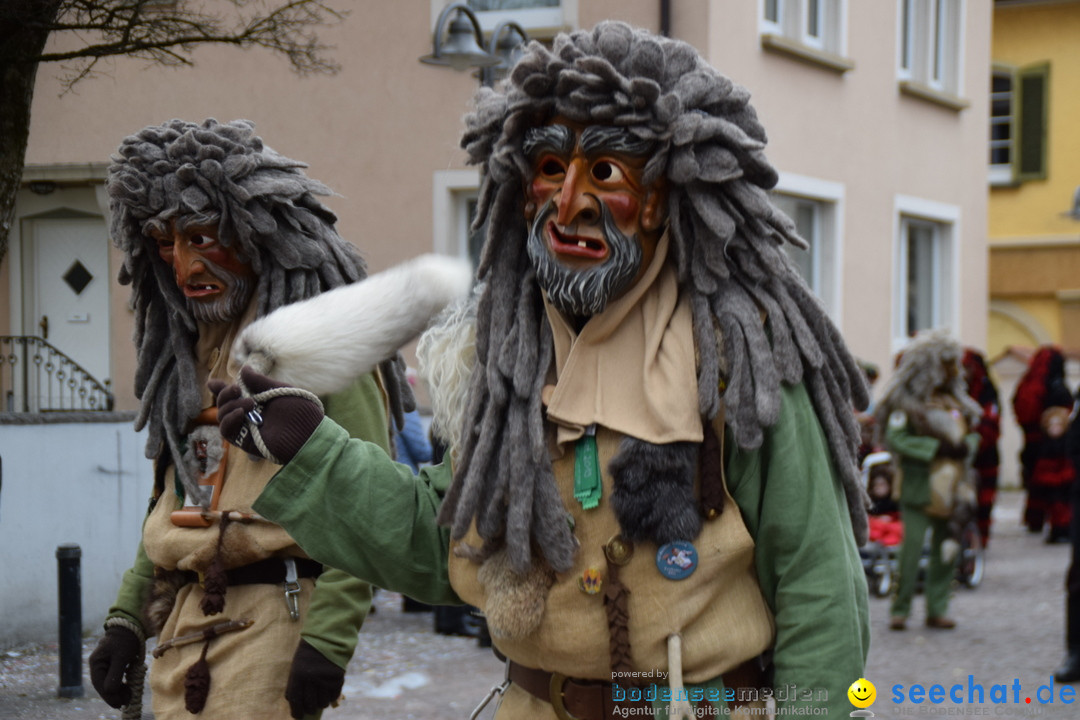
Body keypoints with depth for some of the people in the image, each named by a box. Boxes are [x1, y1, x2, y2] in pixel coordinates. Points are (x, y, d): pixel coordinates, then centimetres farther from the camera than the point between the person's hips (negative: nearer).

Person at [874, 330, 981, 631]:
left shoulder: (955, 400, 15)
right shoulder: (907, 401, -8)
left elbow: (970, 433, 20)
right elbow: (895, 438, -16)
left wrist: (965, 446, -3)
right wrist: (937, 448, -18)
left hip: (950, 486, 7)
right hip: (919, 486, -6)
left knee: (946, 549, 7)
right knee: (912, 546, -9)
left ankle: (937, 609, 15)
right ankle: (900, 609, 1)